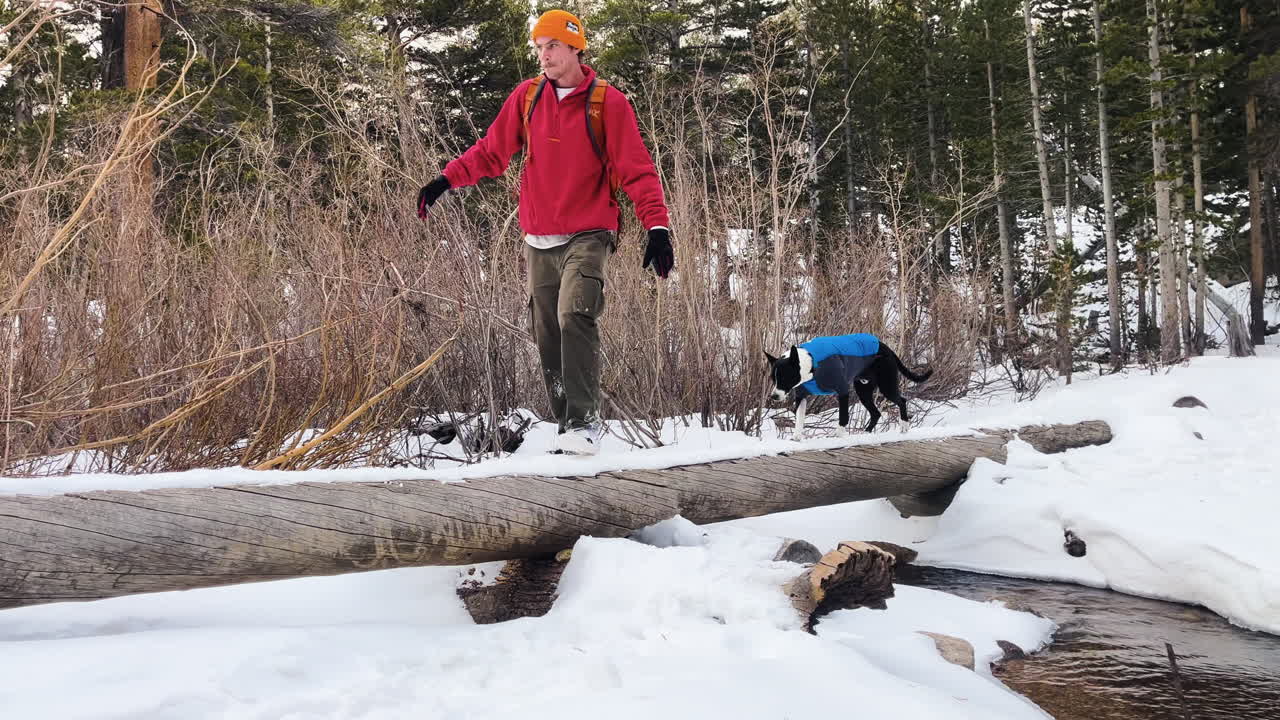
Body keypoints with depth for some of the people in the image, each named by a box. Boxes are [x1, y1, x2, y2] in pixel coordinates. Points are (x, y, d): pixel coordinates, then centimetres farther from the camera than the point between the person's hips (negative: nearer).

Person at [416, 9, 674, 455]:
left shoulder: (607, 102, -4)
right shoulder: (527, 97, 6)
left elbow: (637, 171, -7)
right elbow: (491, 152, 12)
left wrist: (657, 226, -17)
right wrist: (447, 180, -1)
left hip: (588, 237, -4)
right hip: (539, 241, 4)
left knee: (575, 316, -25)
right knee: (547, 338, 4)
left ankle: (585, 422, -20)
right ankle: (569, 429, 13)